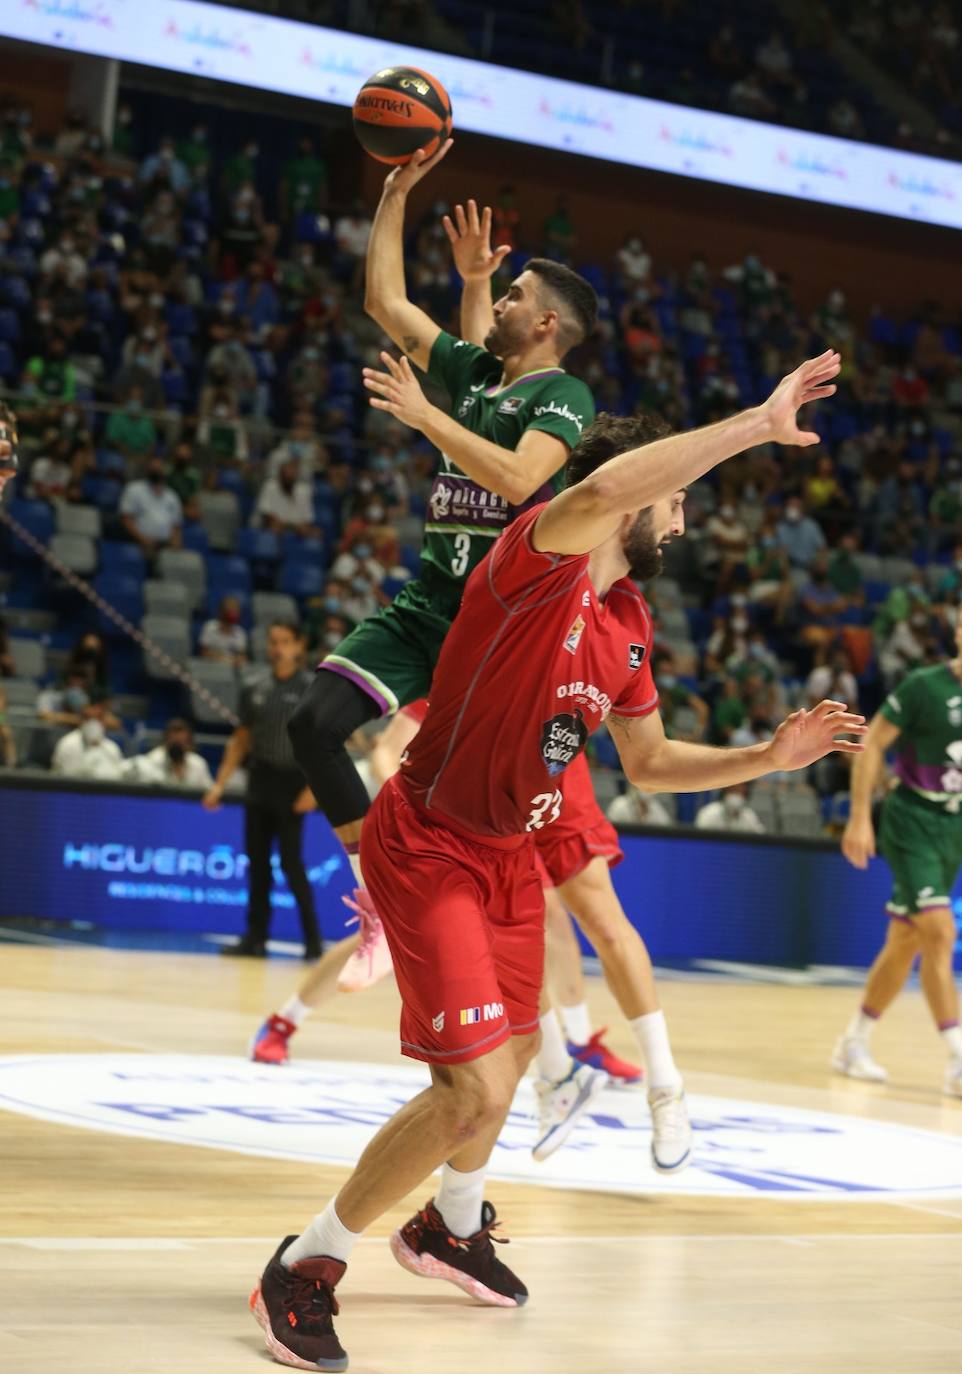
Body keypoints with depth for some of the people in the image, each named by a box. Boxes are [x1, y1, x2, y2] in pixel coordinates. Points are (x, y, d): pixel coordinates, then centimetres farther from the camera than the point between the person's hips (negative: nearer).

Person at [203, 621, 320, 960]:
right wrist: (220, 783, 8)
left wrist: (313, 787, -17)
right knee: (257, 861, 5)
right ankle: (256, 938, 11)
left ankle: (313, 940, 1)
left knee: (291, 862, -7)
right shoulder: (254, 689, 8)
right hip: (260, 779, 5)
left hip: (291, 783, -5)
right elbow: (241, 740, 14)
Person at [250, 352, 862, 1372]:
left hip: (509, 852, 10)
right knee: (476, 1088, -17)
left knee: (512, 1054, 26)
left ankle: (450, 1228, 53)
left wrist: (771, 757, 6)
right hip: (427, 847, -10)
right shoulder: (539, 559, -20)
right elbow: (604, 485, -43)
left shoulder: (629, 626, 6)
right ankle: (303, 1269, 1)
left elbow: (650, 764, 17)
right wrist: (757, 424, -39)